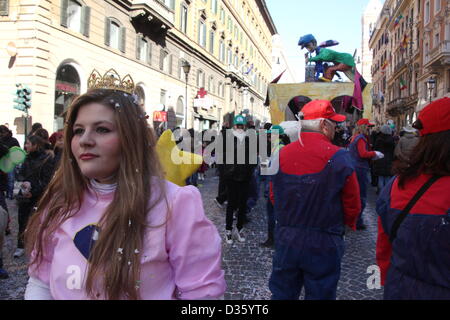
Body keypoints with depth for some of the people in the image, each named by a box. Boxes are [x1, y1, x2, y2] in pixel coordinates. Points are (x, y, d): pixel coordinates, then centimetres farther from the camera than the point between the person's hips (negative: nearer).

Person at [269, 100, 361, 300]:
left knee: (282, 294, 17)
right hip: (323, 245, -3)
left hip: (285, 242, 4)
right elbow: (352, 205, -9)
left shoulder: (281, 155, -3)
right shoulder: (338, 157, -15)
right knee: (320, 294, 13)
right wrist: (346, 225, 12)